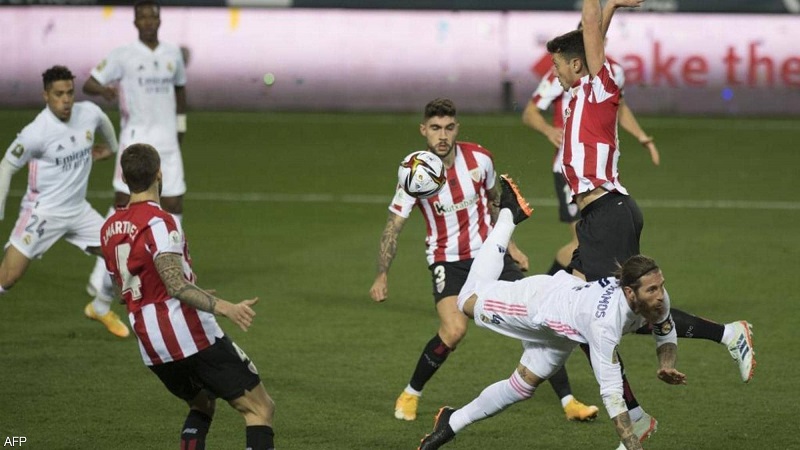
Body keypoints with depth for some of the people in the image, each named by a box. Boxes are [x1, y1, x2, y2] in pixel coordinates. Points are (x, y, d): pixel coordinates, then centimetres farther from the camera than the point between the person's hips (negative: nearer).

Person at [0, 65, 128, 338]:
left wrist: (111, 147, 37)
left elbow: (104, 122, 22)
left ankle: (101, 308, 28)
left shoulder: (89, 113, -5)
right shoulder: (36, 133, -20)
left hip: (78, 210, 6)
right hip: (42, 211, -6)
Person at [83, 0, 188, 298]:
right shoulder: (123, 56, -3)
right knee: (124, 201, -9)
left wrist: (180, 128, 24)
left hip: (167, 141, 4)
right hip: (135, 139, -4)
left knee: (174, 204, 1)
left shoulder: (173, 54, 10)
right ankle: (101, 275, -3)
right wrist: (104, 90, -30)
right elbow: (88, 84, -7)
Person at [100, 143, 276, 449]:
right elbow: (176, 286, -23)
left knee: (202, 404, 30)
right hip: (192, 337, -8)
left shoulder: (109, 229, 10)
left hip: (150, 344, 8)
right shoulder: (158, 222, -14)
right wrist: (225, 308, -31)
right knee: (260, 409, -1)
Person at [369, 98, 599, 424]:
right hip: (448, 260, -3)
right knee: (453, 330, -26)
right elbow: (393, 226, -9)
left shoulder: (479, 158, -7)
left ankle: (568, 402, 3)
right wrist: (382, 276, -17)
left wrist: (510, 246, 15)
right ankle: (410, 395, -3)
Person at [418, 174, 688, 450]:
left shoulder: (658, 298, -31)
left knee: (521, 389, 17)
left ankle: (452, 423, 39)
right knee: (469, 301, 22)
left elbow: (666, 335, -7)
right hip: (539, 302, -6)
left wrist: (666, 366, -29)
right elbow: (611, 393, -50)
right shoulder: (605, 322, -51)